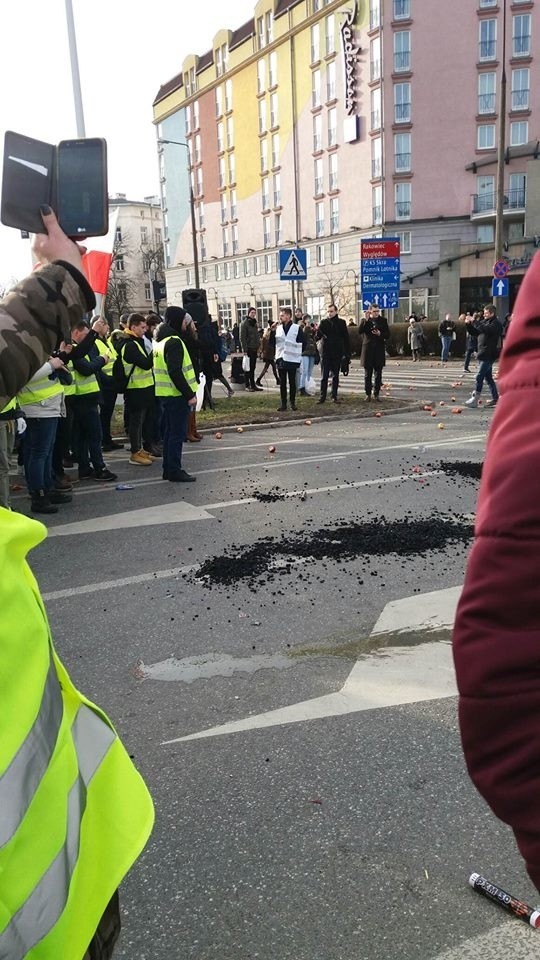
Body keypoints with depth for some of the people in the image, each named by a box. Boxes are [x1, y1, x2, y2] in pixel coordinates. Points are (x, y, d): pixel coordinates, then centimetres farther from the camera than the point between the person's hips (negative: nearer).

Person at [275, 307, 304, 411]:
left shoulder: (297, 328, -1)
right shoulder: (278, 328, 10)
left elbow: (301, 344, -1)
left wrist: (299, 359, -4)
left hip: (292, 360, -3)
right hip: (281, 359, 3)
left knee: (292, 382, 3)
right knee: (282, 382, 4)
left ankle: (293, 402, 13)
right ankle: (283, 403, 9)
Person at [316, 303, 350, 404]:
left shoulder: (341, 323, 3)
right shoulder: (324, 322, 3)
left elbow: (346, 339, 4)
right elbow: (317, 337, -3)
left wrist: (348, 354, 0)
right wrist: (317, 335, -28)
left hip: (337, 354, 0)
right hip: (326, 353, 0)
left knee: (335, 376, 7)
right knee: (324, 376, 1)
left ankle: (334, 396, 15)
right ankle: (322, 396, 5)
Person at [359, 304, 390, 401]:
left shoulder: (383, 320, 6)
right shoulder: (365, 321, 4)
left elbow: (387, 335, 4)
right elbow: (360, 331, -14)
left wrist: (380, 334, -15)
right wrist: (366, 320, -19)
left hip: (379, 350, 1)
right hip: (368, 350, -1)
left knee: (378, 374, 3)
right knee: (368, 374, 3)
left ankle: (376, 394, 11)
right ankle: (368, 394, 10)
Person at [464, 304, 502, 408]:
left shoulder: (496, 323, -10)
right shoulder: (485, 321, 17)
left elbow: (485, 329, -27)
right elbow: (475, 332, 20)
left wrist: (474, 322, -21)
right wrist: (469, 324, 2)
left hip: (488, 355, -9)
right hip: (483, 354, 9)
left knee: (479, 376, -12)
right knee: (488, 376, 13)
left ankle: (475, 399, -12)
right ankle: (495, 398, 20)